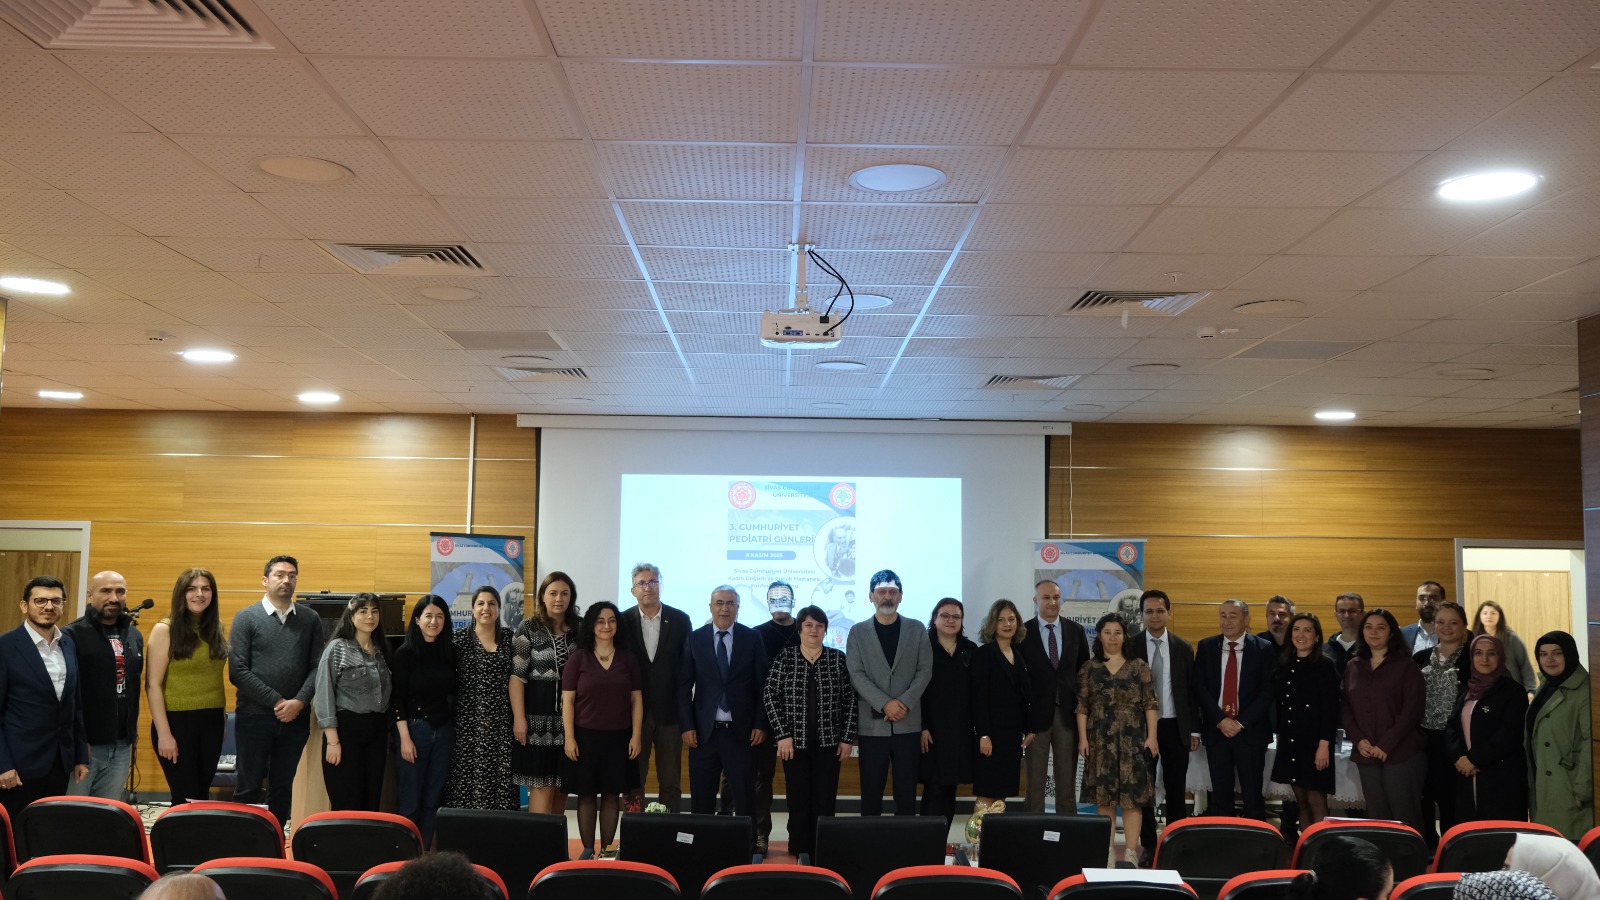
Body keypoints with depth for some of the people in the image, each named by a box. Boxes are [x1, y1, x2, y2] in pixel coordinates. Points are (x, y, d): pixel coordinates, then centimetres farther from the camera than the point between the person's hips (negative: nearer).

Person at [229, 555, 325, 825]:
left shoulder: (310, 620, 6)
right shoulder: (246, 617, -1)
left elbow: (317, 667, 2)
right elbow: (238, 671, -8)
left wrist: (300, 701, -13)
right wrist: (277, 701, -13)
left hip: (295, 719, 3)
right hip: (254, 716, -3)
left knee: (283, 788, 11)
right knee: (249, 788, 4)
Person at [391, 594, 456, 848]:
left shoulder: (450, 652, 6)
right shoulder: (405, 653, -5)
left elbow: (453, 693, 11)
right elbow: (398, 698, -7)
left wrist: (455, 731, 6)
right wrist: (405, 737, -13)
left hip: (444, 730, 4)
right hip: (415, 728, -4)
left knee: (433, 800, 7)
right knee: (409, 802, -2)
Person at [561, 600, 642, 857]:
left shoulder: (628, 659, 6)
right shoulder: (578, 659, 1)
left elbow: (637, 699, 6)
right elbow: (567, 700, -1)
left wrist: (636, 736, -1)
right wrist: (569, 737, -7)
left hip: (619, 738, 2)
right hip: (585, 736, -1)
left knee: (612, 795, 5)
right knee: (586, 795, 2)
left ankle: (607, 850, 14)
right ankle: (587, 851, 10)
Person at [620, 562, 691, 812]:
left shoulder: (680, 620, 1)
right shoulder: (623, 621, 0)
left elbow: (687, 665, 2)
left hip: (669, 710, 0)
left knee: (671, 780, 6)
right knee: (633, 779, 7)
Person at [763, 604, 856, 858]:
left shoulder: (838, 658, 4)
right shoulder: (785, 658, 2)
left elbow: (850, 700, 5)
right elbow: (770, 695, -1)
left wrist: (847, 739, -1)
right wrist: (783, 734, -8)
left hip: (829, 742, 1)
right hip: (795, 742, -1)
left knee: (826, 802, 1)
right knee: (798, 802, 2)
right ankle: (799, 855, 11)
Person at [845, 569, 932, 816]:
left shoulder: (917, 629, 8)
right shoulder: (858, 632, 6)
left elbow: (925, 671, 2)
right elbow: (856, 675, -2)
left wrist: (904, 702, -12)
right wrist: (885, 703, -14)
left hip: (908, 724, 1)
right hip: (873, 724, 0)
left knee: (906, 793, 4)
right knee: (871, 794, 2)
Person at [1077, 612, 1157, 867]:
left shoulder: (1139, 667, 5)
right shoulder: (1089, 668, 7)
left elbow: (1150, 704, 2)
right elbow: (1082, 706, 5)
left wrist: (1152, 736, -6)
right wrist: (1082, 738, -1)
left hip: (1133, 739, -1)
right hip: (1101, 740, 1)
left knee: (1133, 794, -4)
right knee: (1103, 795, 4)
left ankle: (1131, 851, 0)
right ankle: (1107, 850, 12)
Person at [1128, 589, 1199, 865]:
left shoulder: (1183, 648, 4)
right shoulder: (1130, 646, -2)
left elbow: (1191, 691, 6)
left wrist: (1194, 730, 3)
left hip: (1175, 727, 1)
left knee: (1176, 789, 7)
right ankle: (1148, 845, 15)